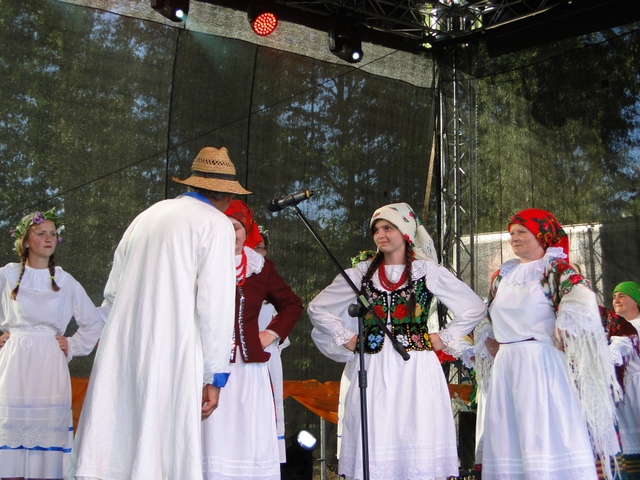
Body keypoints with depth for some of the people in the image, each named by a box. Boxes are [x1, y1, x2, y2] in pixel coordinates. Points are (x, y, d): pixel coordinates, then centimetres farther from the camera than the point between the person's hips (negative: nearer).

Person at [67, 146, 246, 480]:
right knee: (163, 451, -1)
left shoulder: (149, 215, 15)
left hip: (122, 350, 6)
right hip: (170, 354, -6)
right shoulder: (216, 224, -3)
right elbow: (215, 305, -9)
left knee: (114, 445, 10)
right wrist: (214, 377, -6)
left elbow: (112, 291, 16)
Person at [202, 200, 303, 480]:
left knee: (250, 442, 4)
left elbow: (292, 304, 23)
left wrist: (272, 334, 12)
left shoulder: (261, 267, 12)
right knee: (210, 441, -3)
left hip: (248, 369, 3)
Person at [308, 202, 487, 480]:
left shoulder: (428, 272, 5)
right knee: (373, 453, 1)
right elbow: (317, 308, 16)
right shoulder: (363, 273, 10)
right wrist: (346, 339, 8)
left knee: (418, 453, -3)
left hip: (415, 371, -1)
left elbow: (476, 309, 9)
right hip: (372, 371, 2)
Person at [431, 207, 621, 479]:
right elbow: (487, 317, 23)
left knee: (545, 434, -7)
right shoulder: (503, 274, 18)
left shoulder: (556, 270, -1)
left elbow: (582, 300, -19)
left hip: (541, 363, -6)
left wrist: (559, 341, -18)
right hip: (505, 365, 6)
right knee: (508, 440, 5)